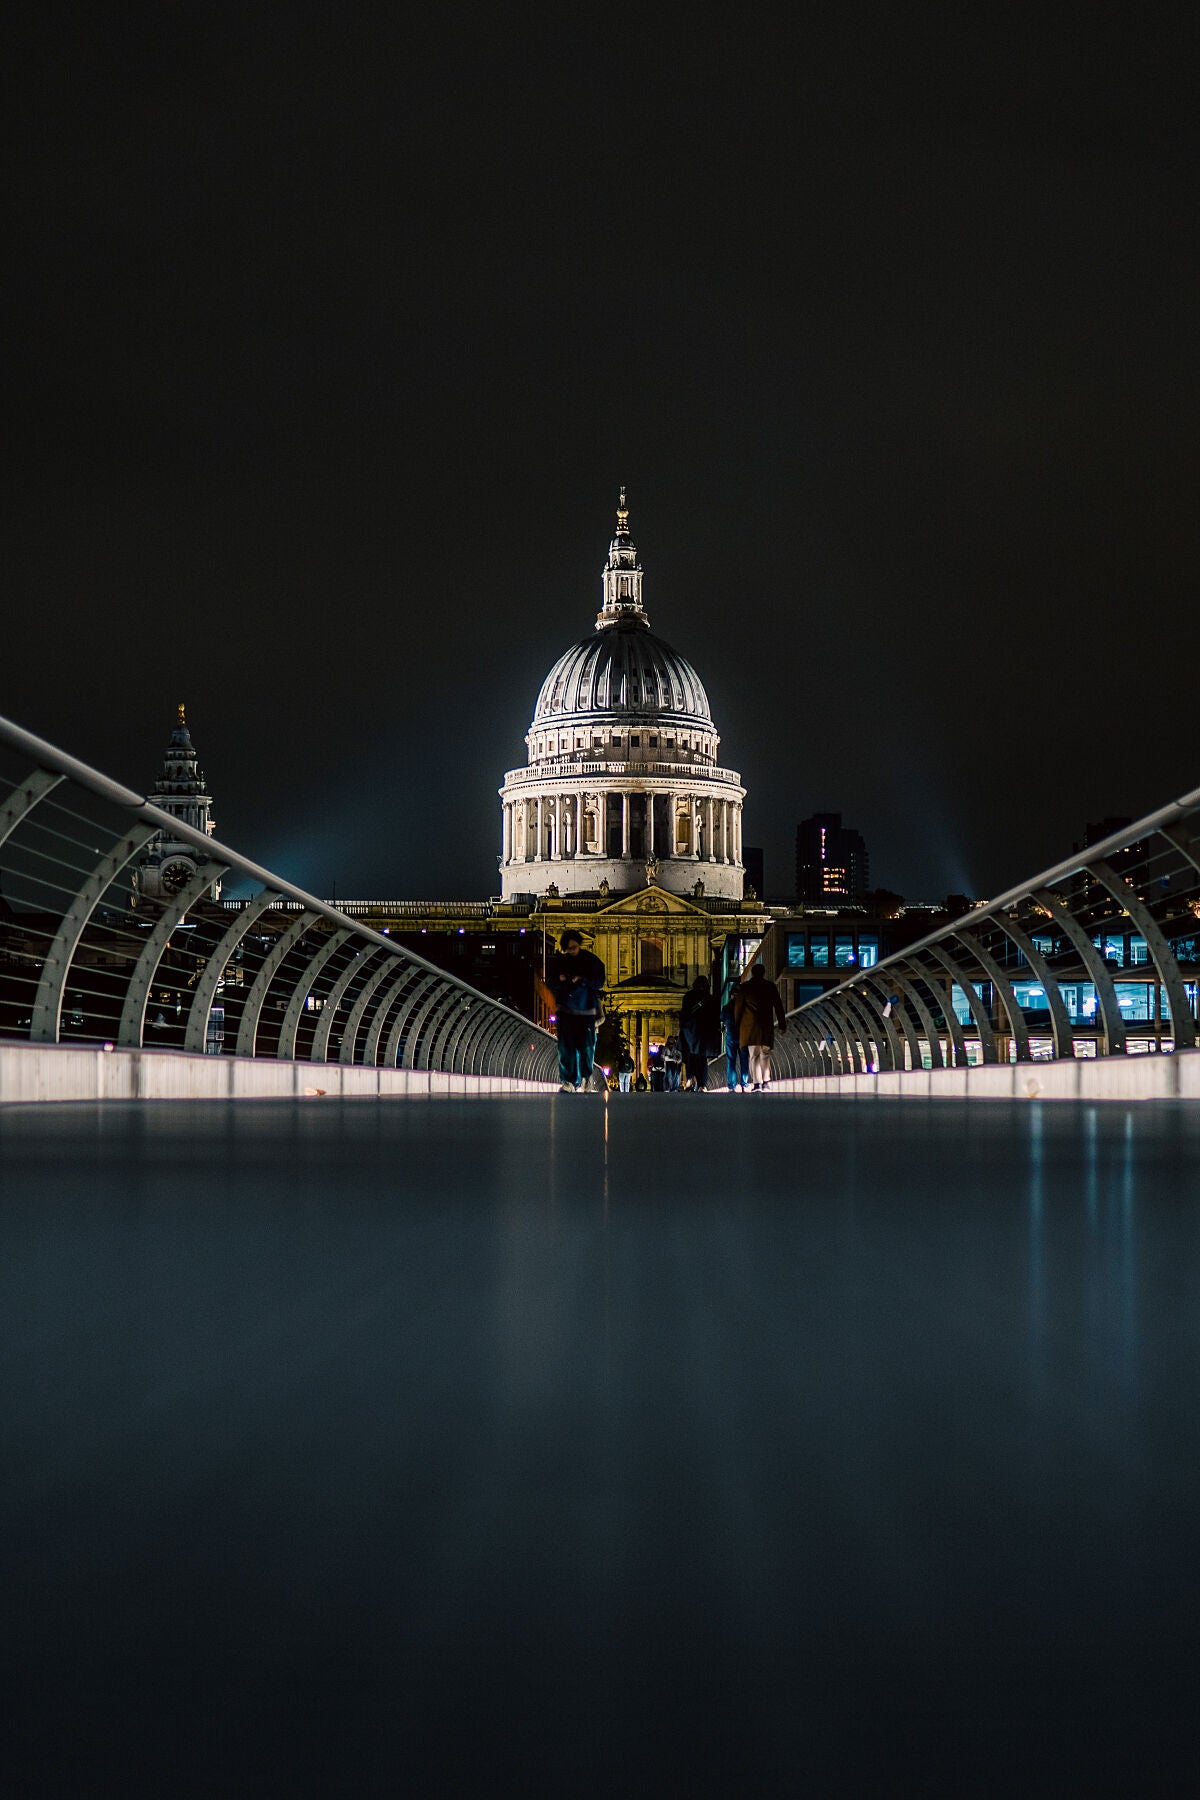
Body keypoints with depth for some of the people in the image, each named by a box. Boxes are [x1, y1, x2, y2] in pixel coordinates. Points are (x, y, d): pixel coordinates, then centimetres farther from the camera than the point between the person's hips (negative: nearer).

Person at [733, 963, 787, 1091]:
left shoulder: (745, 986, 2)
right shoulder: (770, 986, 6)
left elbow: (738, 1006, 4)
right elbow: (778, 1006, 7)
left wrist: (737, 1023, 13)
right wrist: (782, 1024, 13)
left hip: (750, 1024, -2)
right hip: (767, 1025, 2)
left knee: (754, 1055, -3)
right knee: (765, 1054, 15)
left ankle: (756, 1083, -12)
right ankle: (766, 1081, 8)